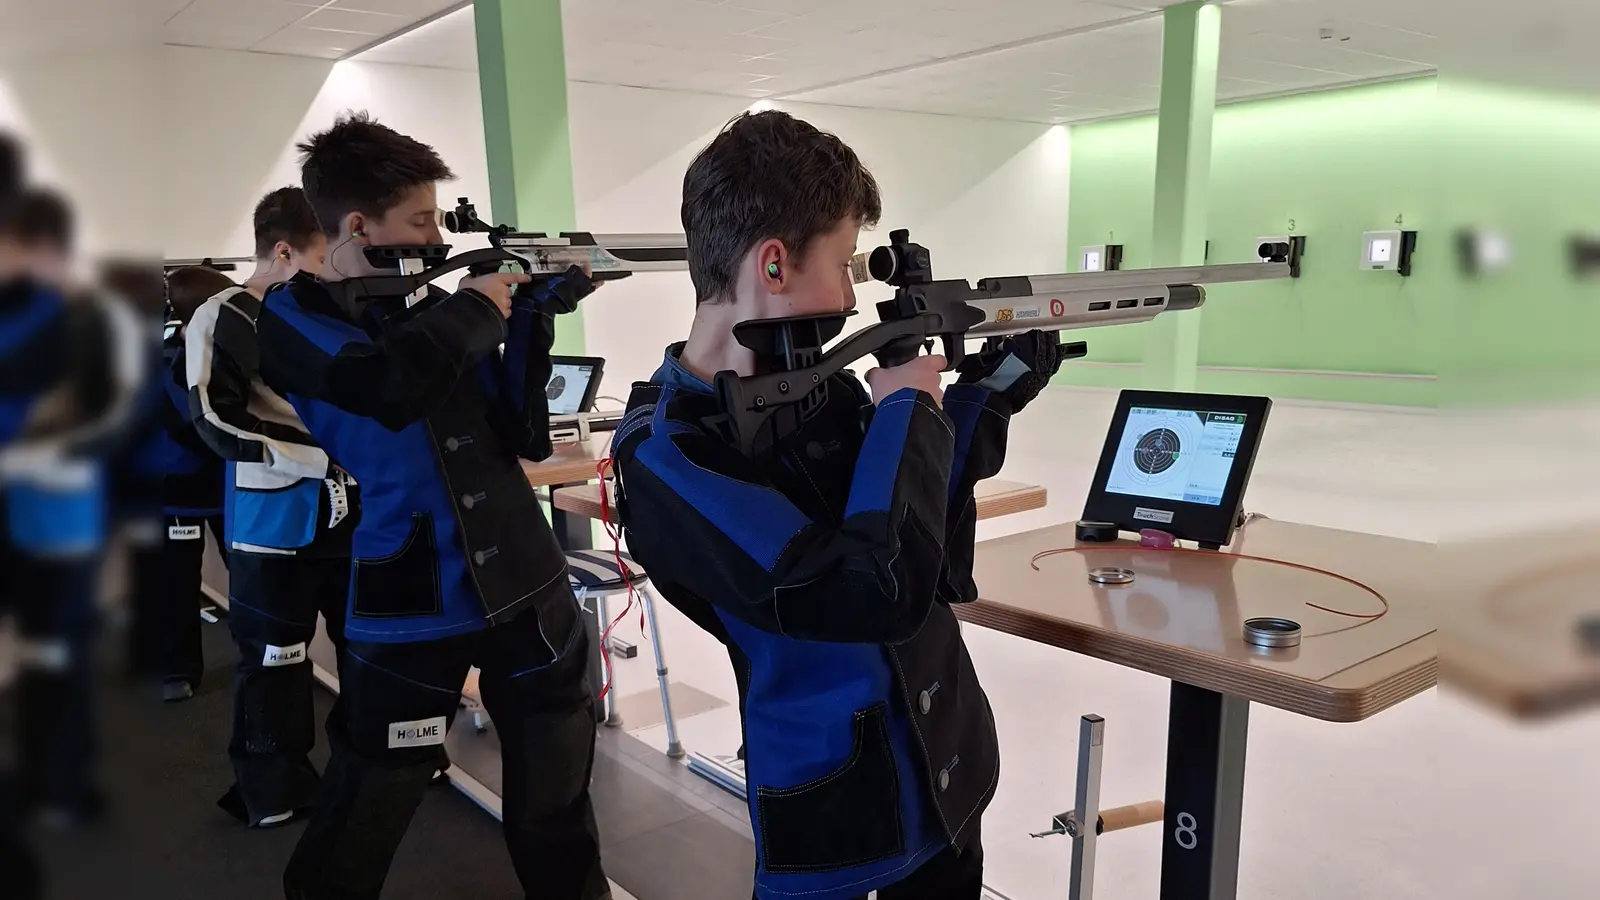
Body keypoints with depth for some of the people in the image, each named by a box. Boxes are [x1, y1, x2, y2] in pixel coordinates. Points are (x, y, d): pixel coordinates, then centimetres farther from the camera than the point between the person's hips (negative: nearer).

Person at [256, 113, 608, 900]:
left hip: (525, 582, 4)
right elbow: (386, 386, -27)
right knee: (368, 809, 9)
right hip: (409, 605, -4)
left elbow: (523, 435, 5)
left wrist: (531, 319, -4)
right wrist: (475, 307, -13)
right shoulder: (293, 316, -5)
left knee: (556, 798, 15)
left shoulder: (434, 306, 8)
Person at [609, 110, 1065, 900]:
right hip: (835, 803, -6)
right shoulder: (662, 454, -24)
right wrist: (907, 407, -21)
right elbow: (877, 592, -33)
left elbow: (913, 505, 11)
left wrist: (990, 392, 0)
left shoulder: (815, 380, -4)